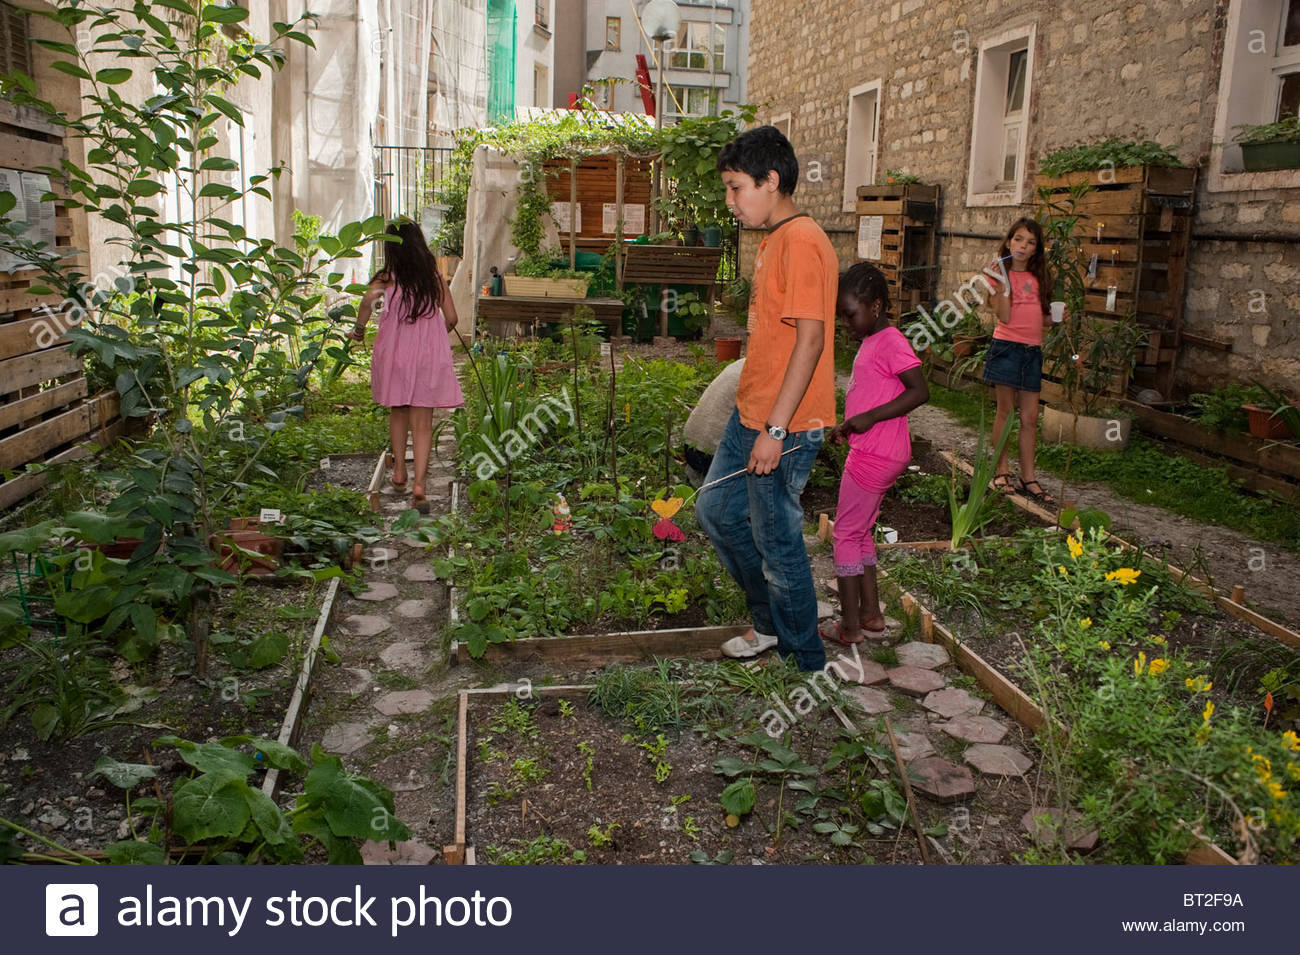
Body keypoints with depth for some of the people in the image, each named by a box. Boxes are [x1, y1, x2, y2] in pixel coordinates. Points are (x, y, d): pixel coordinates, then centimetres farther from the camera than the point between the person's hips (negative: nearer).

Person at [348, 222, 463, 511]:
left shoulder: (387, 278, -5)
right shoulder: (434, 278, 2)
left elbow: (368, 299, -24)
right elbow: (451, 318, 2)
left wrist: (359, 330, -9)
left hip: (394, 353, 0)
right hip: (430, 357, 0)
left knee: (398, 413, 21)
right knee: (423, 422, 1)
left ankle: (399, 471, 30)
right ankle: (419, 482, -11)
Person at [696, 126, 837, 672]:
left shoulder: (801, 242, -17)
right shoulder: (772, 241, 14)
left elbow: (810, 339, -24)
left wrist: (775, 429, -25)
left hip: (784, 428, -10)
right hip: (750, 415, 10)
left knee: (776, 542, 1)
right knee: (716, 511, 19)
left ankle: (807, 662, 21)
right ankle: (771, 625, 35)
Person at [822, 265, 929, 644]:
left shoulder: (891, 342, -16)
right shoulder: (871, 341, 13)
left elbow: (920, 391, -22)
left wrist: (869, 418, -26)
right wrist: (846, 426, 13)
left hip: (875, 456, -10)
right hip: (870, 453, 10)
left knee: (846, 534, -2)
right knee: (861, 532, 17)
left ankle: (850, 627, 6)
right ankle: (870, 614, 26)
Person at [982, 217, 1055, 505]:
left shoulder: (1036, 278, 14)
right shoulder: (1002, 274, -2)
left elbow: (1040, 318, 20)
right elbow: (1004, 316, -14)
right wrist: (1003, 281, -20)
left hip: (1032, 350, 5)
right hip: (1007, 346, -5)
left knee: (1030, 416, 5)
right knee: (1005, 411, 1)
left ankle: (1028, 477, 11)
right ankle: (1001, 471, 12)